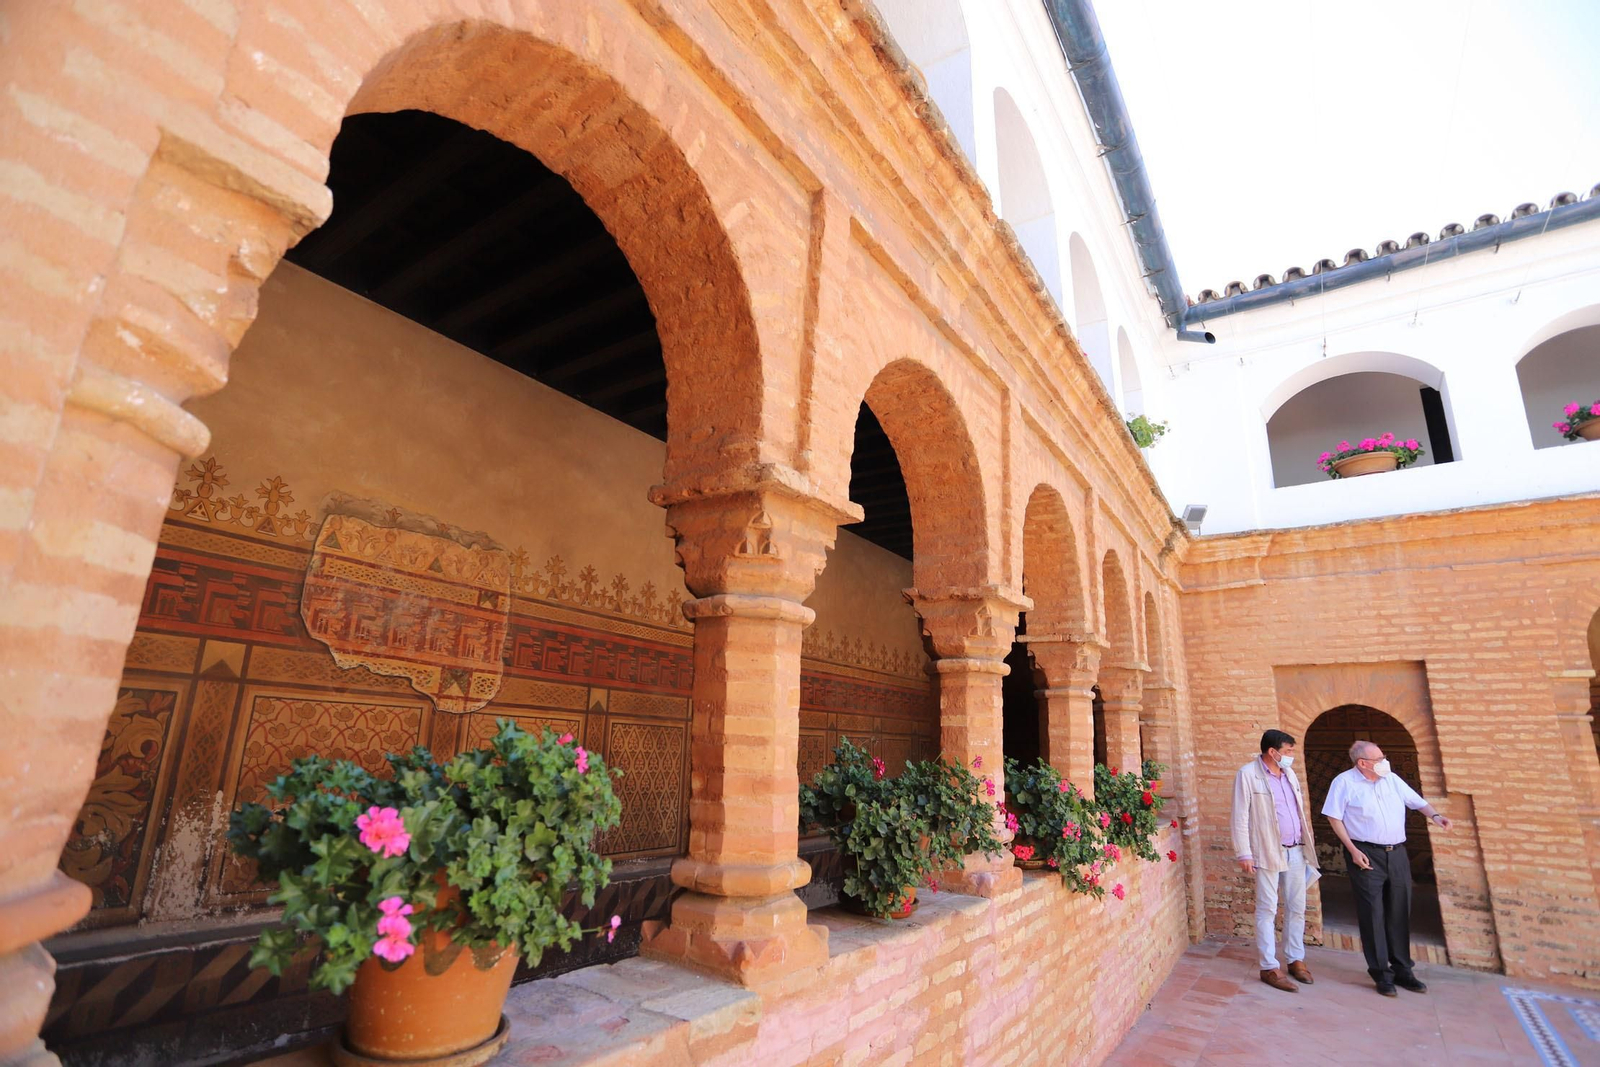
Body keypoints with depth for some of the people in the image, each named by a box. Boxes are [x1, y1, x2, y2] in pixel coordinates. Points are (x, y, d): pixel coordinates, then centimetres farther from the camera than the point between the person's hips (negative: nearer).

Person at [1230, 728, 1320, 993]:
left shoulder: (1289, 774, 11)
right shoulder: (1248, 774, -11)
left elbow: (1300, 810, 18)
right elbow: (1240, 816, -12)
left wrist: (1307, 846, 13)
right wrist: (1244, 854, -15)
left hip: (1296, 852, 7)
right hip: (1268, 852, -7)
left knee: (1297, 908, 14)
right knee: (1267, 910, 0)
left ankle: (1296, 959, 29)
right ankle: (1269, 968, 8)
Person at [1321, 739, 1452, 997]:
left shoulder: (1392, 779, 8)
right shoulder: (1344, 782, -8)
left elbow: (1416, 800, 15)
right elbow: (1334, 817, -8)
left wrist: (1434, 815, -7)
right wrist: (1353, 850, -12)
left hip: (1397, 853, 6)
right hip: (1366, 855, -5)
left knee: (1400, 912, 11)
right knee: (1373, 913, -2)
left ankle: (1401, 969, 23)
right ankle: (1381, 972, 6)